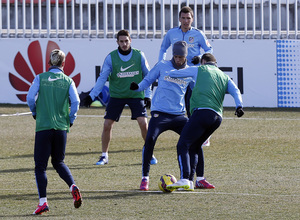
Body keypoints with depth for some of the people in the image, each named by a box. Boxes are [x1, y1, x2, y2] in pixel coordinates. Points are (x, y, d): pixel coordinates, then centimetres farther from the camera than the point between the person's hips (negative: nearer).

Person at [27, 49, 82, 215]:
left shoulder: (40, 78, 0)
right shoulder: (68, 81, 3)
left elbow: (30, 97, -8)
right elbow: (75, 102, -6)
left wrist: (35, 113, 9)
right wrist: (71, 120, 8)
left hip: (43, 126, -2)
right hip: (61, 127, 2)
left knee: (40, 166, 2)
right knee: (58, 162, 19)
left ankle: (43, 202, -6)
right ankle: (73, 187, -5)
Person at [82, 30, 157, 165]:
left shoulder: (139, 56, -4)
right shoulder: (111, 58, -7)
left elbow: (147, 76, 4)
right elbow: (102, 78, -6)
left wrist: (148, 95, -3)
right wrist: (91, 96, -14)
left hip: (136, 95, 0)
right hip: (116, 95, 0)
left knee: (143, 123, -12)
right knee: (107, 125, -5)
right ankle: (104, 156, 12)